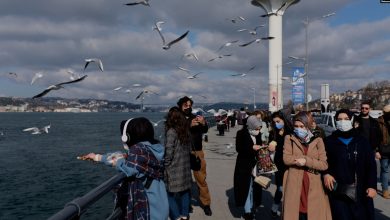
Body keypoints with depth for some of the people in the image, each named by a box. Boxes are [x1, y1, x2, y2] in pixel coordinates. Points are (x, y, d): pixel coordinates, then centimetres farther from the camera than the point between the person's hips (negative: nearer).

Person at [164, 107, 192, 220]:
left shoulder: (171, 132, -16)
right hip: (185, 167, 7)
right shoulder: (186, 131, 4)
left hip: (174, 169, -7)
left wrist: (165, 167, -5)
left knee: (170, 194, 5)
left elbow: (169, 153, -16)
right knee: (184, 191, 16)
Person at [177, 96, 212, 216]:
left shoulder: (195, 118, 8)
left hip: (197, 152, 1)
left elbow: (205, 130, -3)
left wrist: (203, 123, -25)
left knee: (201, 179, 2)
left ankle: (206, 204, 11)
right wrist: (189, 125, -27)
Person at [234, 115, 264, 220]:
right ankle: (247, 210, 10)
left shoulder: (258, 134, 5)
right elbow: (238, 148, -16)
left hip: (255, 164, 5)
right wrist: (252, 147, -23)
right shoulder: (241, 133, -10)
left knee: (255, 187, 8)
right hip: (244, 165, -5)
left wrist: (261, 147, -7)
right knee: (246, 187, 0)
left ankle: (252, 207, 24)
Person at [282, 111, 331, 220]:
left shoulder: (318, 140, 6)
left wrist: (306, 161, -15)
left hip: (313, 187, 0)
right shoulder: (289, 139, 6)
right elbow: (286, 159, -9)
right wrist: (312, 160, -10)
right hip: (294, 186, 0)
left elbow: (324, 164, -2)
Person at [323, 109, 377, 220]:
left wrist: (372, 185, -2)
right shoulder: (329, 141, 5)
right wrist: (326, 173, -10)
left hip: (360, 191, 1)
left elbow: (371, 164, 5)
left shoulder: (362, 141, 7)